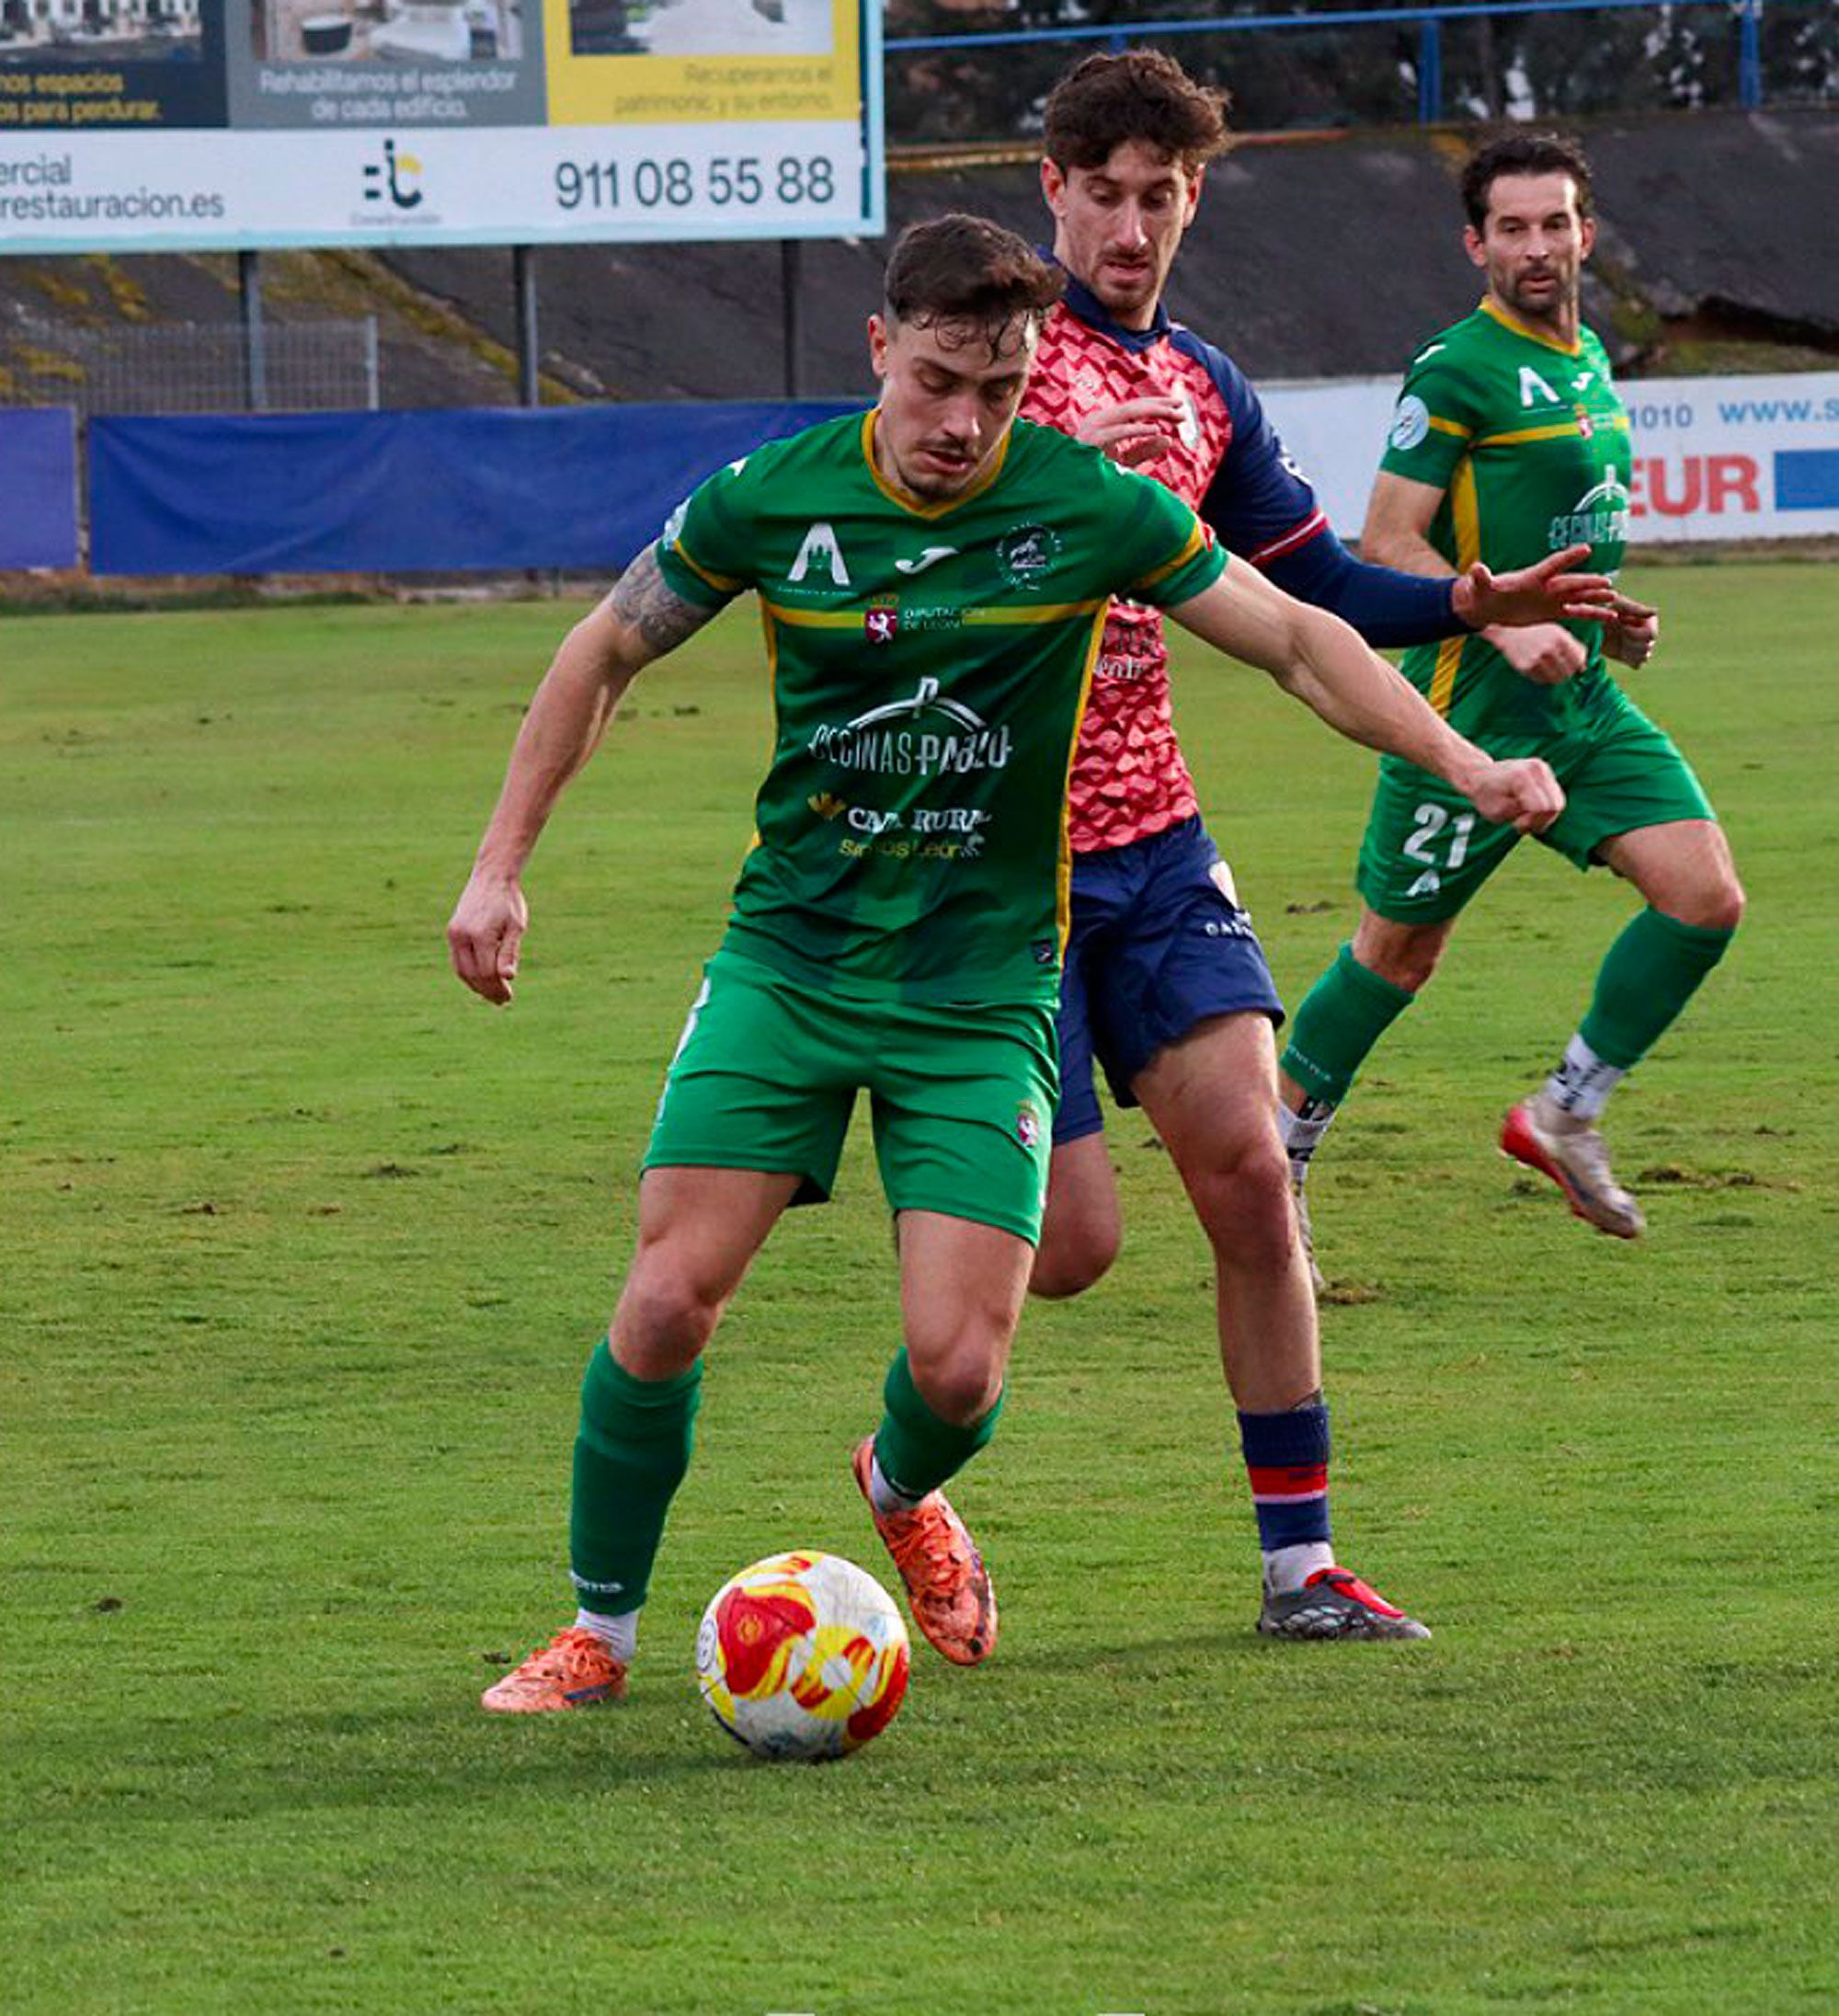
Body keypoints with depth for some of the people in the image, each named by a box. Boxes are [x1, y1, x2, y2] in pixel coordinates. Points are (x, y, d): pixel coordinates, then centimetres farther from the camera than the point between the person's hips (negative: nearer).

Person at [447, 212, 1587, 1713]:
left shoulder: (1085, 505, -9)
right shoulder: (773, 501, -6)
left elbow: (1296, 638, -1)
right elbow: (605, 655, 8)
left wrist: (1463, 762, -13)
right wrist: (500, 868, 5)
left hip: (983, 983, -1)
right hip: (790, 955, 1)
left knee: (959, 1365, -11)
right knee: (672, 1297, -13)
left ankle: (902, 1490, 27)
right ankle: (599, 1632, 7)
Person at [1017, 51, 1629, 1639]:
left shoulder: (1203, 390, 13)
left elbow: (1315, 590, 19)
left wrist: (1465, 604, 2)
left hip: (1153, 842, 6)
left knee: (1247, 1166, -6)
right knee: (1071, 1239, -8)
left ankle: (1302, 1564, 0)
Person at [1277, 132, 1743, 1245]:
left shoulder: (1588, 360, 13)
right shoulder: (1459, 371, -13)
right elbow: (1389, 541, -16)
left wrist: (1613, 619, 10)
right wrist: (1506, 621, -26)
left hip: (1583, 698, 7)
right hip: (1470, 710, -7)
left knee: (1707, 895, -9)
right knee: (1400, 951, 4)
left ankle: (1568, 1112, 5)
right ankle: (1276, 1157, 23)